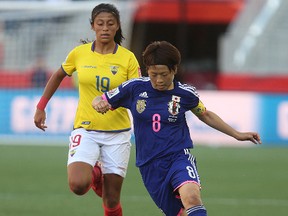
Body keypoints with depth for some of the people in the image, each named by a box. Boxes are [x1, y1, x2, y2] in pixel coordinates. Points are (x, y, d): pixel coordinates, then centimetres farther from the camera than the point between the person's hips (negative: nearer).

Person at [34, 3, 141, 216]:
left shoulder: (127, 58, -4)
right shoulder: (79, 53, 0)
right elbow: (58, 76, 18)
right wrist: (41, 107, 15)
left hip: (117, 134, 0)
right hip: (86, 130, 0)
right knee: (78, 185, -23)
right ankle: (95, 174, 14)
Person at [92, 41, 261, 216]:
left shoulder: (185, 93, -1)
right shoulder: (135, 88, -3)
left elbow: (205, 115, 18)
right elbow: (99, 101, 7)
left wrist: (237, 135, 19)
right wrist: (99, 104, -18)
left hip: (179, 157, -2)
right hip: (150, 166, 2)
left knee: (191, 197, -32)